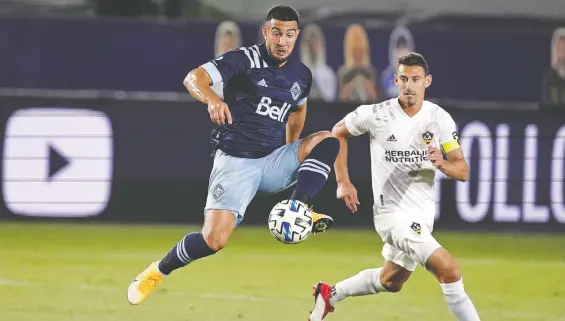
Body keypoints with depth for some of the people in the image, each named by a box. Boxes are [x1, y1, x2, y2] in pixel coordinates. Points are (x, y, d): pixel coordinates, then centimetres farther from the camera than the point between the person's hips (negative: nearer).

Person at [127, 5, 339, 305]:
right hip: (235, 160, -5)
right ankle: (158, 271, 7)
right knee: (213, 240, -19)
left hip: (274, 161, 5)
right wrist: (212, 99, -45)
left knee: (327, 141, -17)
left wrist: (293, 156, 28)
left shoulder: (301, 75, 7)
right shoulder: (245, 59, -10)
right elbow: (193, 78, -24)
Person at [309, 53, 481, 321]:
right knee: (449, 271, -22)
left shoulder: (440, 119, -5)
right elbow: (338, 133, 6)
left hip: (423, 213, 6)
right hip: (393, 213, -6)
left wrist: (442, 164, -27)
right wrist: (343, 182, 0)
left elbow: (463, 171, -5)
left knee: (391, 282, 25)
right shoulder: (376, 115, -12)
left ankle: (330, 294, 46)